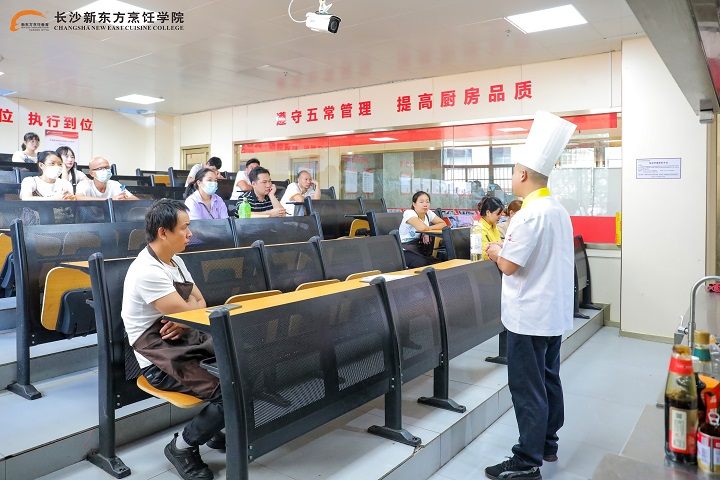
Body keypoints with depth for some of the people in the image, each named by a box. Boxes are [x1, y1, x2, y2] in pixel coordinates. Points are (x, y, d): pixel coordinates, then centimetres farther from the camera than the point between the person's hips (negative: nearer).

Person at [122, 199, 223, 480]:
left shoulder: (175, 261, 9)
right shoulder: (147, 272, -22)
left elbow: (199, 304, 10)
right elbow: (191, 311, -22)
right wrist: (193, 307, 2)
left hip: (185, 342, 9)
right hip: (161, 361, -9)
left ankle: (218, 427, 17)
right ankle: (182, 447, 4)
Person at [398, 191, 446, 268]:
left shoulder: (429, 213, 4)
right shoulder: (409, 213, -18)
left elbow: (443, 224, 4)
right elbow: (421, 227, -33)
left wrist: (429, 228, -12)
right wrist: (428, 228, -9)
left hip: (420, 249, 7)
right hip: (405, 250, -6)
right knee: (422, 263, -32)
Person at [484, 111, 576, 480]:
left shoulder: (530, 214, -21)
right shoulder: (558, 211, 9)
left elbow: (508, 265, -21)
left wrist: (496, 251, -2)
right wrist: (508, 249, 13)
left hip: (530, 315, -10)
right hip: (554, 312, 10)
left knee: (528, 389, -1)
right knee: (548, 380, 18)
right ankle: (547, 444, 33)